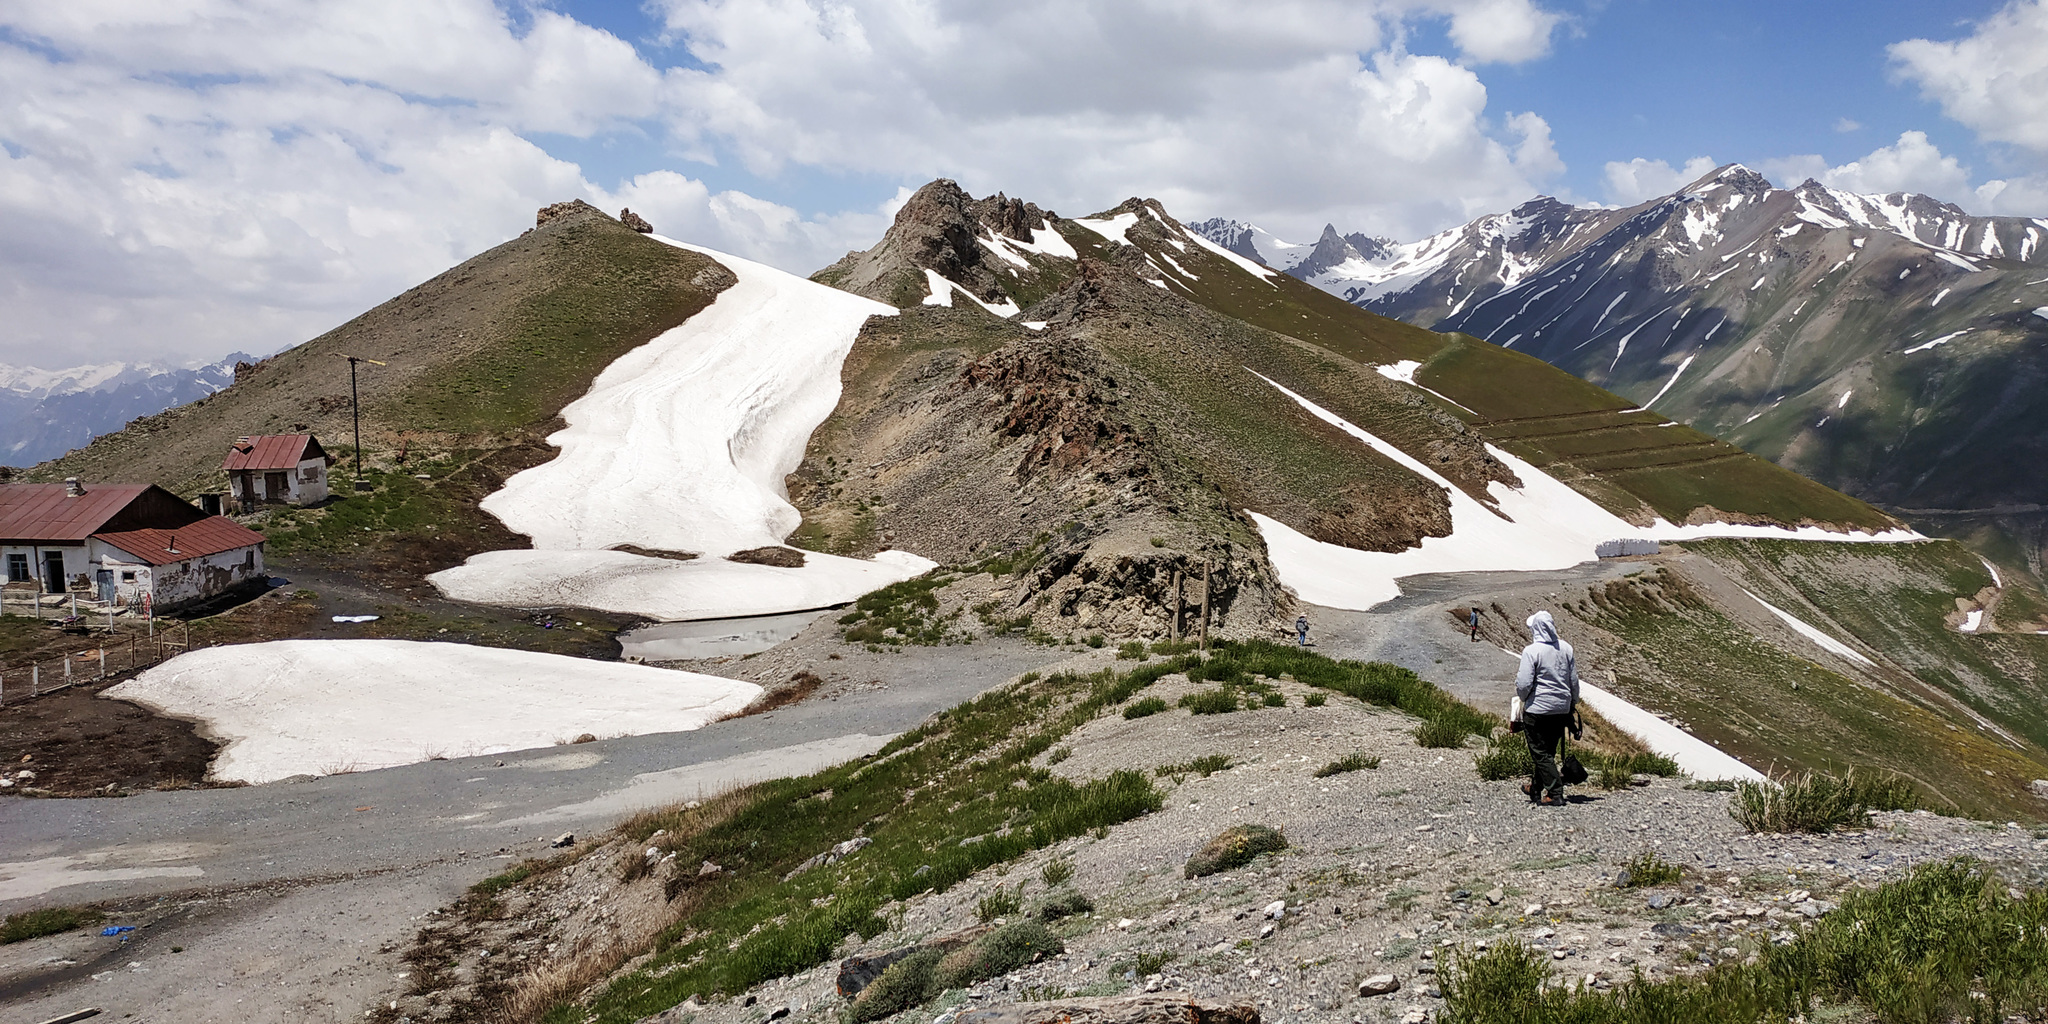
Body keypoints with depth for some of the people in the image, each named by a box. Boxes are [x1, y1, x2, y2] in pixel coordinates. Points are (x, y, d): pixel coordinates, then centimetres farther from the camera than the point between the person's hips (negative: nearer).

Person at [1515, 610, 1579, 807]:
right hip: (1562, 709, 6)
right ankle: (1536, 788, 31)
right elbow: (1574, 680, 10)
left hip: (1537, 709, -6)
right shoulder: (1566, 648, 3)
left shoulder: (1531, 651, -16)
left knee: (1541, 754, 2)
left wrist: (1523, 698, 5)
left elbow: (1524, 684, -16)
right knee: (1548, 751, 17)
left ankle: (1555, 793, -4)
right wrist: (1573, 703, 22)